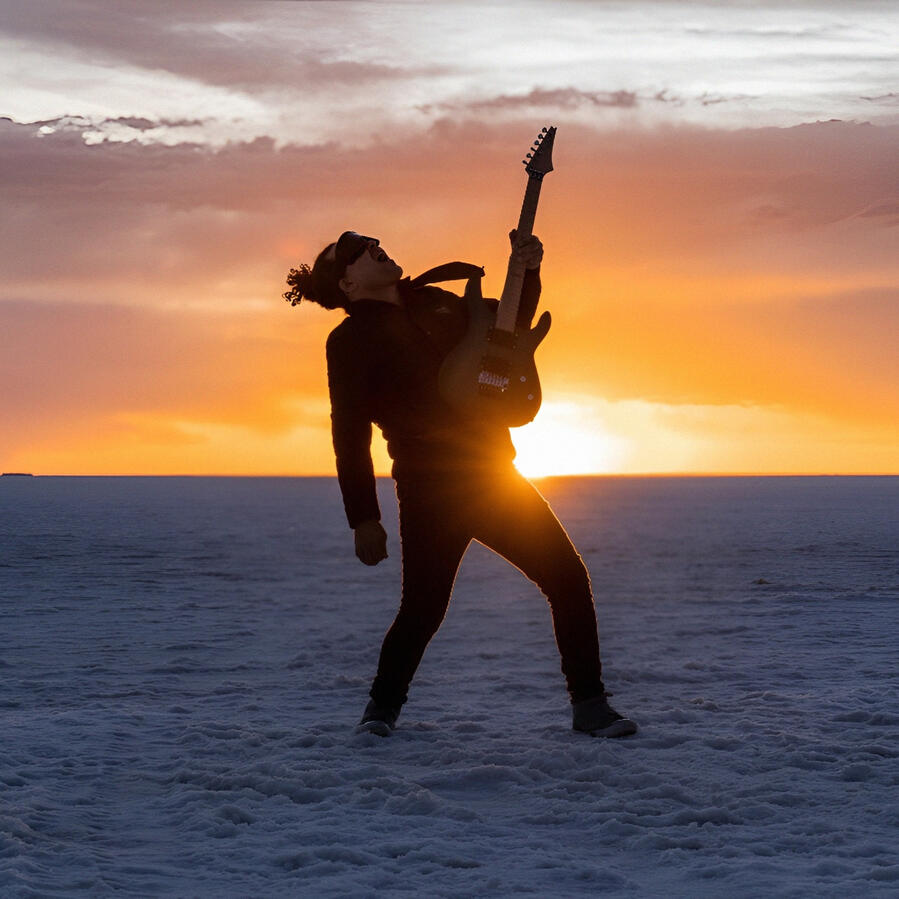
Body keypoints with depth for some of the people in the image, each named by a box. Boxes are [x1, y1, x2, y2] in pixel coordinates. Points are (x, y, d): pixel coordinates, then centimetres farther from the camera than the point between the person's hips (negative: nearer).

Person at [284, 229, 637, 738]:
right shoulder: (351, 341, -3)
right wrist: (364, 518, -14)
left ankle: (590, 705, 8)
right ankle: (383, 706, 16)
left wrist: (528, 271, 9)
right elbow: (350, 436, -8)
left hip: (495, 475, 6)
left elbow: (512, 322, 28)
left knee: (569, 579, -1)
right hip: (431, 490, -6)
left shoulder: (434, 302, 16)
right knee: (423, 610, -11)